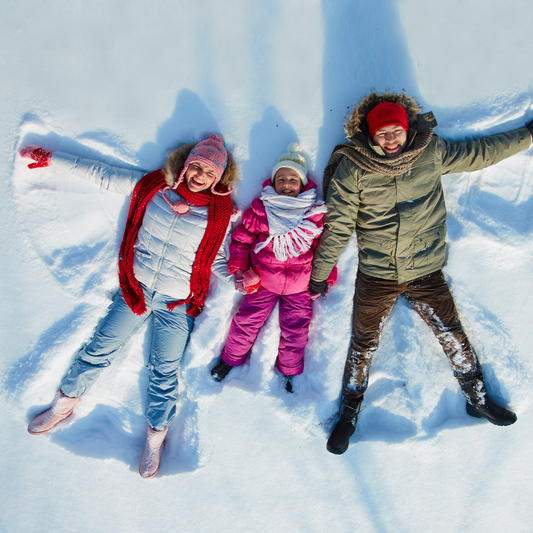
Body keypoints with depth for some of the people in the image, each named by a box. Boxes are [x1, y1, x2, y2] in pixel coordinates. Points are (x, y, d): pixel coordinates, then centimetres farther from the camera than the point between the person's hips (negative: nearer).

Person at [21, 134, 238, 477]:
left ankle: (155, 437, 28)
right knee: (100, 349, 10)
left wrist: (237, 279, -16)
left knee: (164, 372, 7)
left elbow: (217, 260, 2)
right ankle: (66, 403, 36)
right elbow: (103, 175, 5)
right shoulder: (153, 186, -2)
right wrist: (49, 159, 7)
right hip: (136, 290, 2)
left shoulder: (219, 214, -6)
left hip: (177, 304, -2)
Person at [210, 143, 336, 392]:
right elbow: (241, 238, 2)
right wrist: (239, 269, -4)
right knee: (247, 320, 6)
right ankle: (232, 357, 33)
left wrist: (325, 278, 2)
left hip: (299, 286, 1)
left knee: (296, 329, 8)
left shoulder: (315, 213, -4)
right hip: (262, 281, 0)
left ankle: (289, 370, 34)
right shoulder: (260, 208, -6)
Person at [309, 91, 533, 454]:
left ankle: (478, 399, 38)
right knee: (364, 344, 7)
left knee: (453, 336, 12)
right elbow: (338, 226, -6)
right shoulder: (352, 168, -10)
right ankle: (349, 414, 28)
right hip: (375, 276, -2)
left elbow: (481, 153, 15)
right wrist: (320, 274, -1)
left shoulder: (431, 152, -2)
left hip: (426, 271, 2)